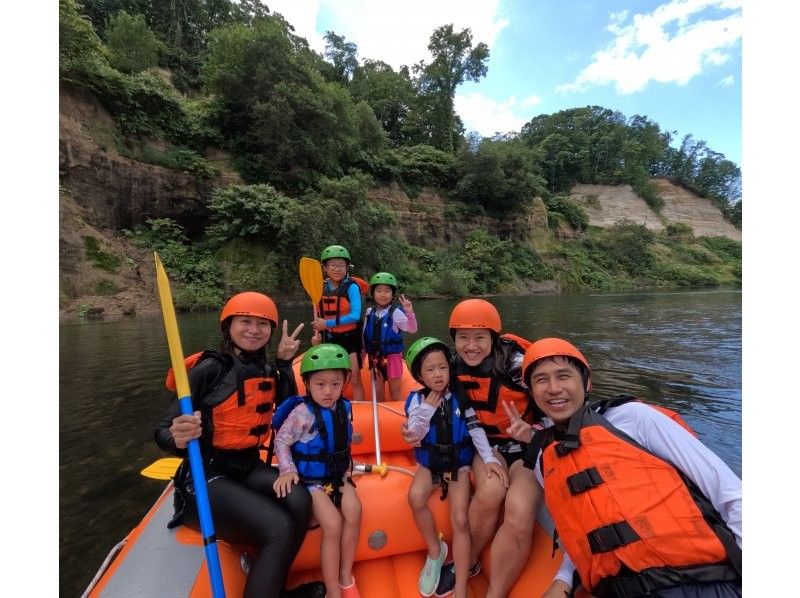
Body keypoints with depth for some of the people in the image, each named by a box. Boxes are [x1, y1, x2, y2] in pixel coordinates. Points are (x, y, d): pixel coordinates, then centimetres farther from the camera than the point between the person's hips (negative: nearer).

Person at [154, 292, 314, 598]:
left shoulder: (266, 369, 4)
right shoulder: (209, 369, -14)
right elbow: (162, 430, -12)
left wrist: (285, 361, 0)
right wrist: (178, 439, -37)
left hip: (250, 468, 6)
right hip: (206, 477, -5)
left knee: (300, 501, -24)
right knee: (279, 530, -28)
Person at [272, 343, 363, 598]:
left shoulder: (344, 407, -3)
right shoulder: (302, 412, -22)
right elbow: (281, 442, -12)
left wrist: (345, 467, 9)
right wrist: (288, 470, -21)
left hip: (337, 474, 5)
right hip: (310, 478, -5)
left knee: (353, 514, -11)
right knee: (332, 524, -18)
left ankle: (345, 577, 12)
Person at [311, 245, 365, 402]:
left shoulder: (352, 287, -13)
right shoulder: (322, 288, 2)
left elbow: (355, 316, -23)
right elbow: (320, 317, 11)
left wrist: (328, 323, -22)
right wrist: (317, 334, -4)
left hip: (350, 339, -5)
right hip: (330, 339, 5)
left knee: (355, 382, -1)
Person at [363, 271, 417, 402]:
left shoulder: (396, 312, -12)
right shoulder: (369, 312, 1)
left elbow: (412, 329, -20)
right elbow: (365, 335, 11)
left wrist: (409, 313, -35)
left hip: (392, 356, -4)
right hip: (375, 357, 4)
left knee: (395, 392, 9)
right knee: (377, 392, 16)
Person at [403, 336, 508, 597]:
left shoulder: (460, 398, -8)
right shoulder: (416, 399, -8)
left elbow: (476, 429, -8)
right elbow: (414, 435, -12)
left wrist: (489, 458, -21)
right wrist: (429, 406, -24)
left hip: (458, 462, 0)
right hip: (429, 462, 1)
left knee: (460, 520, -13)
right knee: (415, 497, -26)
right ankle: (435, 551, 2)